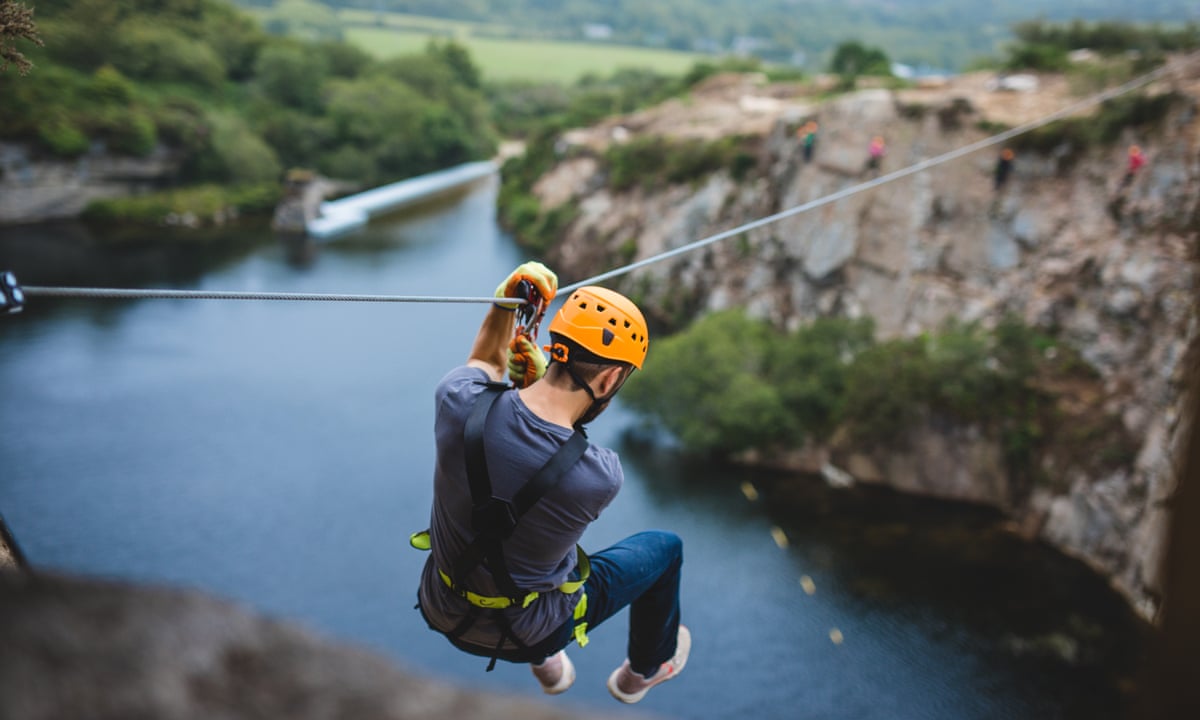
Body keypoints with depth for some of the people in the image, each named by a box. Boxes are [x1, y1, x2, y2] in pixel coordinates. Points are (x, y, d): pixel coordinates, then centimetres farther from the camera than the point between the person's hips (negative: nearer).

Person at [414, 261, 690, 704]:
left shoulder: (458, 402, -25)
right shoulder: (601, 477, -33)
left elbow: (483, 365, 3)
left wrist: (504, 305, -8)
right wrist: (539, 377, -3)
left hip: (443, 613, 4)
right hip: (522, 634, -3)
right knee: (664, 547, 19)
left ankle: (547, 667, 50)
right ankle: (649, 666, 49)